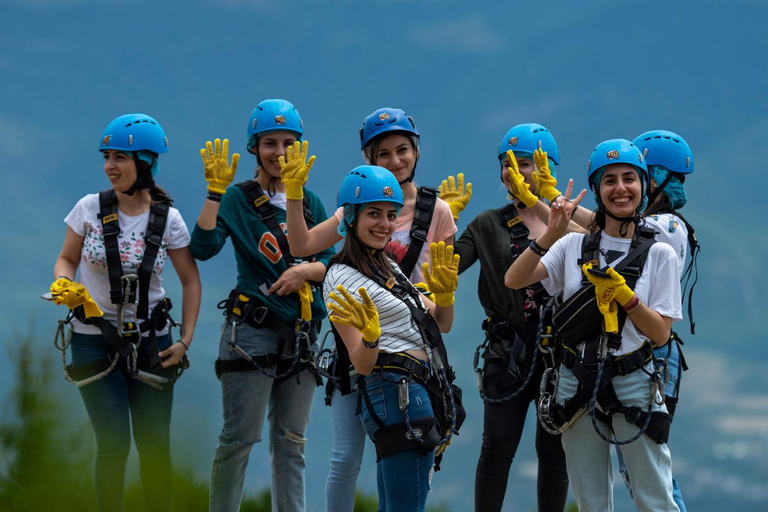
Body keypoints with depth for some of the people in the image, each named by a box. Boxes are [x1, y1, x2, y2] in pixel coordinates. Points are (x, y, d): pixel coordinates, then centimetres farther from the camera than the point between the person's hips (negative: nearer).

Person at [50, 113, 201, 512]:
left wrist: (185, 341, -3)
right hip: (95, 341, -1)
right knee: (113, 442, -8)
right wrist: (64, 284, -16)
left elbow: (190, 281, 4)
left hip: (149, 343, 1)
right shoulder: (90, 209, -6)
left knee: (155, 444, 1)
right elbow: (66, 259, 7)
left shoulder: (168, 220, -6)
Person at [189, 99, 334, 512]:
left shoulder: (310, 203, 14)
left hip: (301, 336, 5)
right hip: (252, 331, -5)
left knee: (291, 442, 7)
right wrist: (216, 191, -21)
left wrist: (306, 270, -10)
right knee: (240, 436, -8)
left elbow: (332, 263, 10)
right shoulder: (238, 199, -1)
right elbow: (203, 247, -16)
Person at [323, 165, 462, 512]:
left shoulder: (388, 268, 18)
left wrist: (445, 293, -1)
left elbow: (442, 324, 20)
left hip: (423, 390, 9)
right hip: (397, 393, -9)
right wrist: (371, 338, -34)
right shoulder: (342, 278, -8)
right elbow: (362, 364, -13)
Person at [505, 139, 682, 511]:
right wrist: (551, 235, -17)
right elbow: (513, 280, -7)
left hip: (633, 384, -2)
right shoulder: (574, 246, 6)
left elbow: (660, 334, -3)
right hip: (578, 387, 2)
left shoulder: (660, 255, 1)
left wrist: (621, 292, -15)